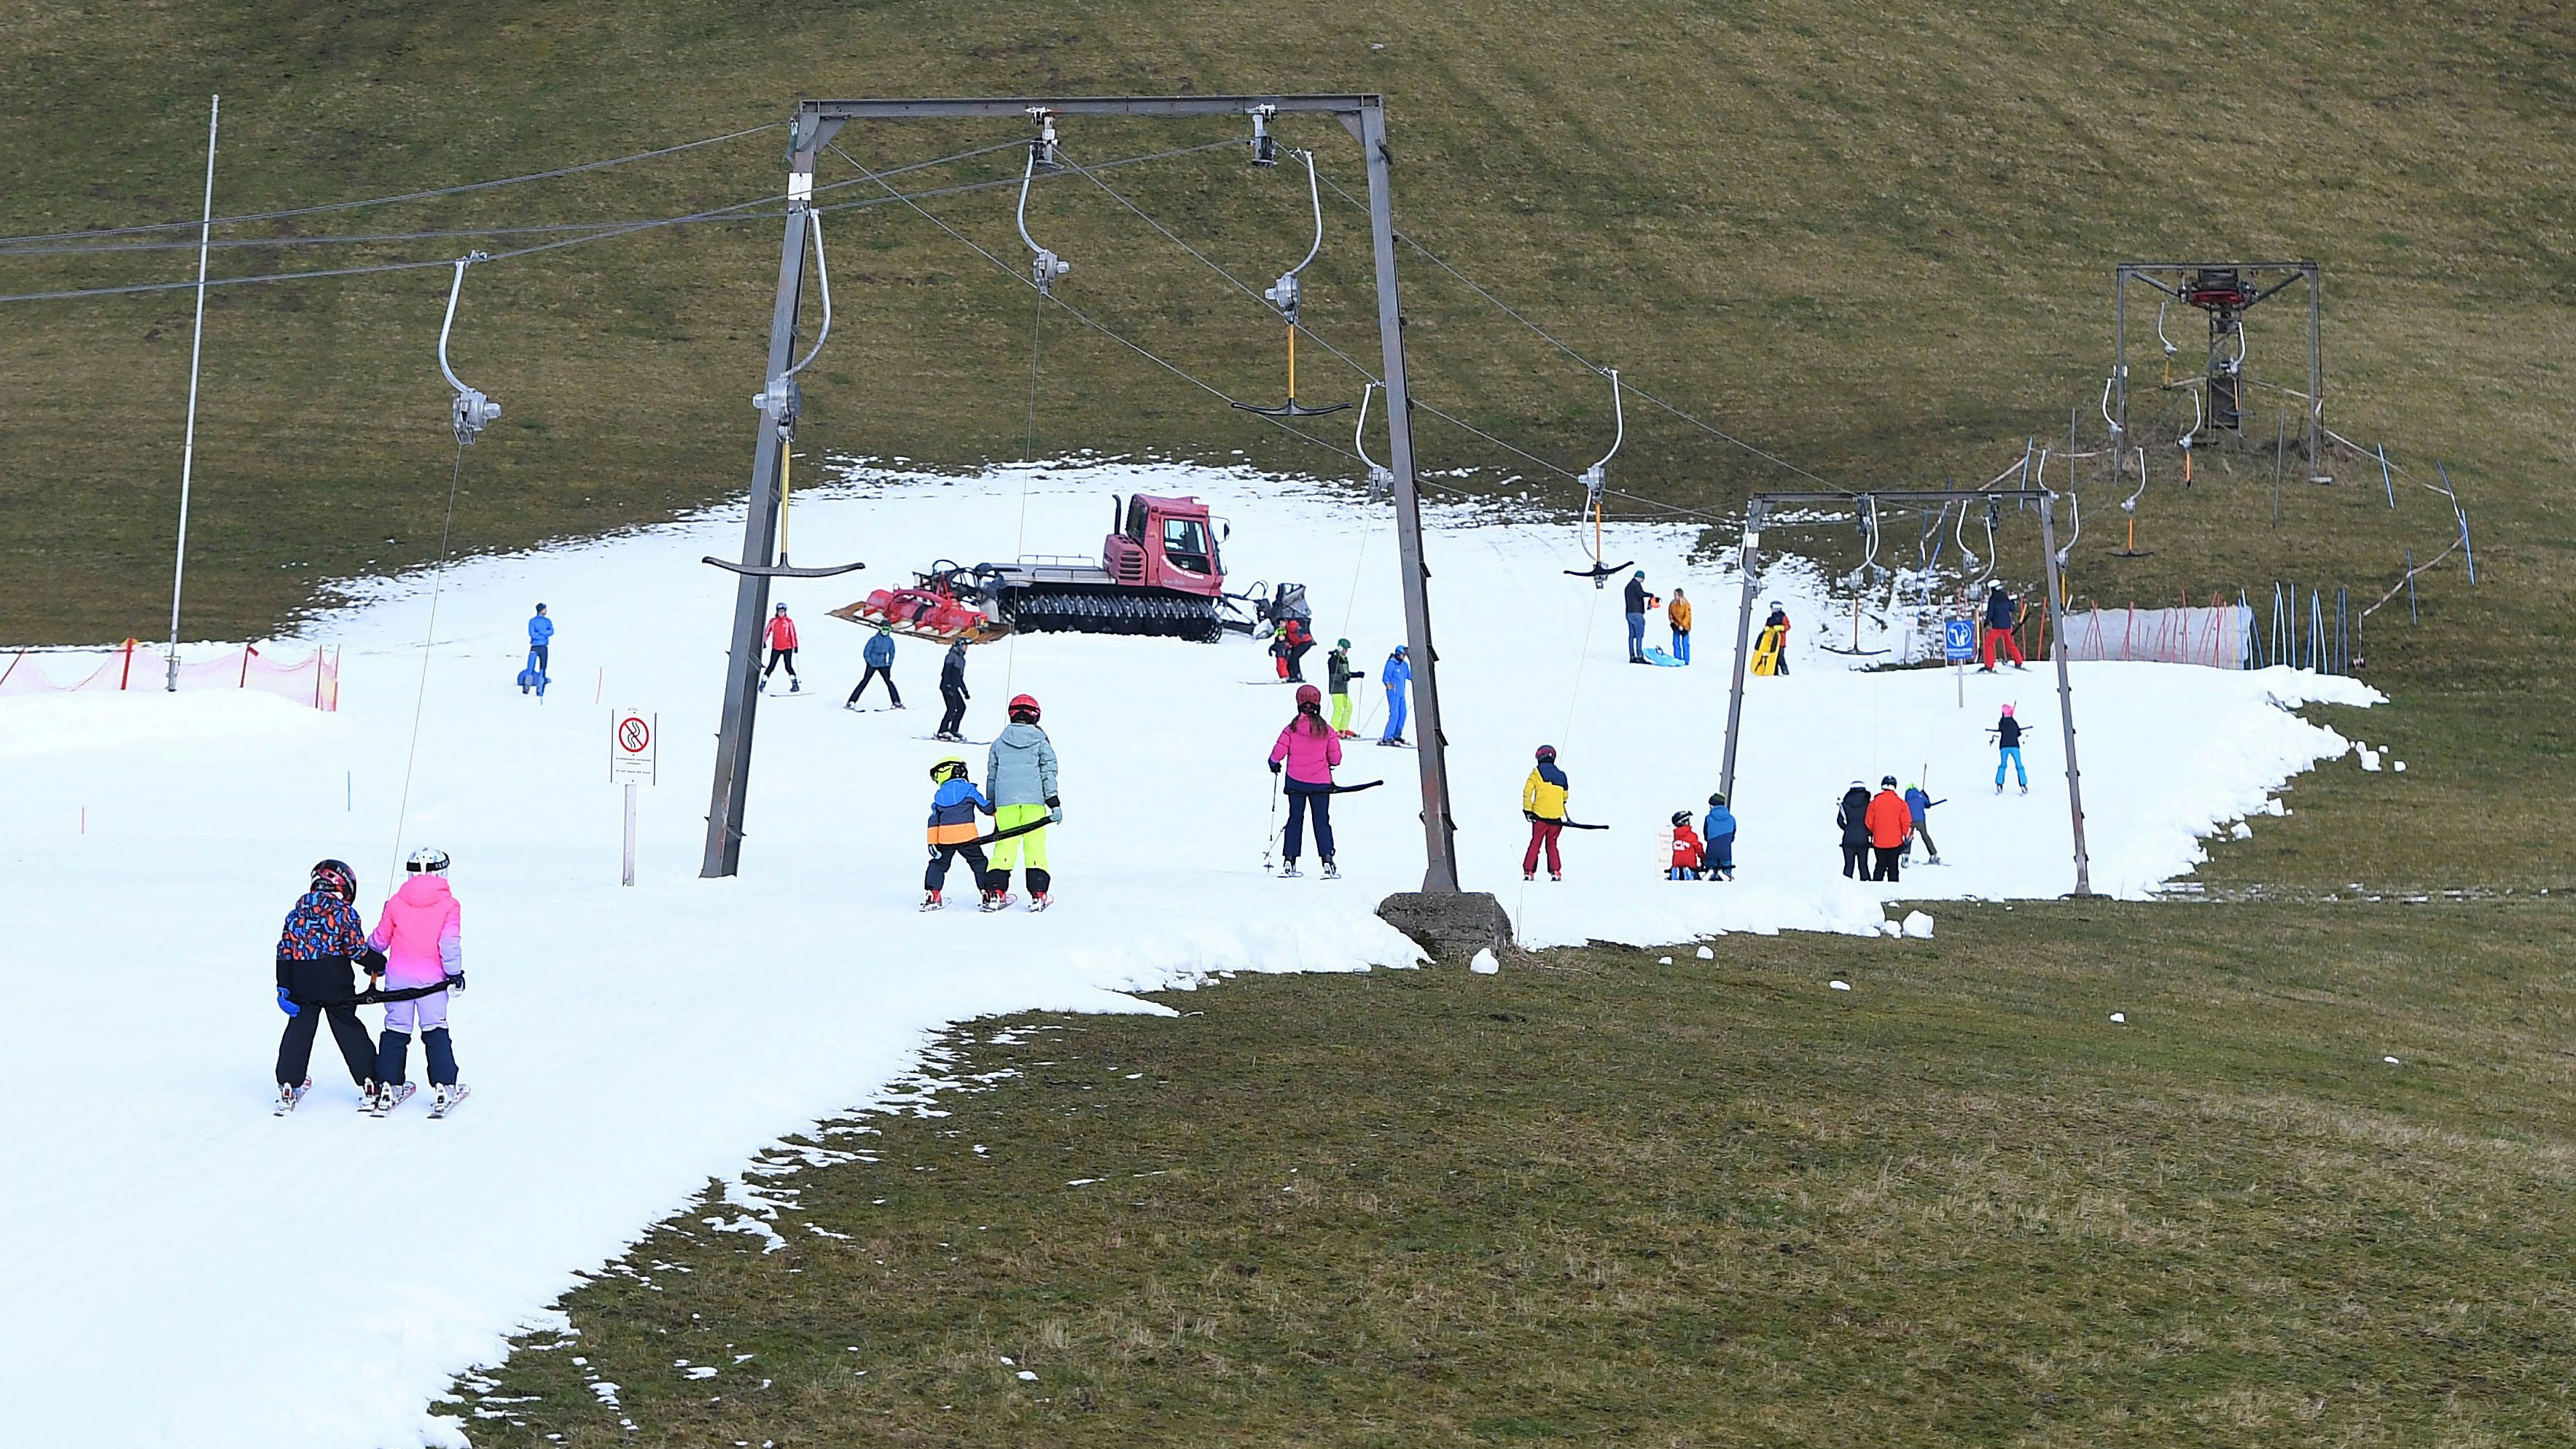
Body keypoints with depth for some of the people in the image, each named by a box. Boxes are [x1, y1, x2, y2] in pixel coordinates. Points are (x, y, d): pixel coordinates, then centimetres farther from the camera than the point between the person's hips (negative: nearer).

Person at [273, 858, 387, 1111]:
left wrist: (283, 986, 5)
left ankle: (288, 1086, 5)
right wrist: (379, 964, 8)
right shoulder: (345, 912, -5)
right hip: (337, 984, -2)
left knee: (298, 1032, 9)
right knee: (350, 1032, 9)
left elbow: (285, 949, 4)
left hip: (302, 985, 2)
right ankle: (368, 1084, 12)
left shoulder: (298, 911, 6)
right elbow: (357, 949, -9)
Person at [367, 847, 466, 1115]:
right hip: (432, 977, -2)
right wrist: (455, 972, -2)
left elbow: (380, 938, 11)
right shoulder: (448, 905, -5)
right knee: (435, 1032, 6)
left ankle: (389, 1085, 7)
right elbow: (450, 943, -11)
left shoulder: (396, 903, 2)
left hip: (399, 975, 2)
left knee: (396, 1031, 8)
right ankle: (444, 1086, 2)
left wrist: (371, 958, 31)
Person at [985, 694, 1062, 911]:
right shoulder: (1041, 742, 3)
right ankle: (1038, 894, -4)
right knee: (1035, 844, 2)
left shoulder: (999, 743, 10)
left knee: (1005, 844, 5)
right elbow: (1048, 773, 0)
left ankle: (995, 892, -4)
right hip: (1034, 801, -2)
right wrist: (1054, 803, 0)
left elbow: (991, 777, 15)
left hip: (1005, 802, 2)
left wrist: (992, 807, 24)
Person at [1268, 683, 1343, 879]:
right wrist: (1329, 764, 22)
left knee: (1295, 820, 11)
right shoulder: (1327, 730, -6)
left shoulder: (1292, 729, -8)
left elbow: (1279, 752, -10)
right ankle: (1327, 861, -6)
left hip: (1296, 782, 0)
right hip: (1321, 782, 0)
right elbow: (1336, 758, -2)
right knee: (1322, 822, 4)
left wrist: (1274, 764, 13)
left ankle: (1290, 862, 9)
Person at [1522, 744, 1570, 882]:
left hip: (1540, 815, -3)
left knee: (1535, 843, 5)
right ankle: (1555, 872, 2)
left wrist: (1527, 810, -5)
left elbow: (1527, 792, -8)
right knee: (1552, 844, 12)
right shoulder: (1561, 775, 11)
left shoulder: (1537, 772, 1)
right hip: (1556, 817, 3)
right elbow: (1565, 796, 19)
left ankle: (1529, 871, 1)